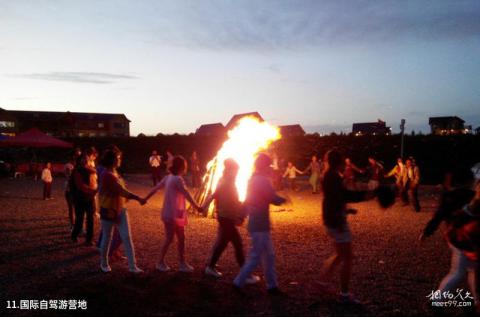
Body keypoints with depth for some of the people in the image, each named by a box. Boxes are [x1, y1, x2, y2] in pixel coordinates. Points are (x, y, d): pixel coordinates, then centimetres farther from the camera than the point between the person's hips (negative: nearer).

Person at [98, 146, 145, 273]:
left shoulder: (115, 173, 8)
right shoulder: (107, 175, -21)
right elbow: (121, 191, -26)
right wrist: (138, 198, -26)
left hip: (120, 209, 8)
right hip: (109, 210, -8)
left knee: (127, 237, 3)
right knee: (107, 238, 9)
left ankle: (132, 266, 5)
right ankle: (104, 263, 30)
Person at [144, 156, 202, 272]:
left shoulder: (169, 177, 7)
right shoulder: (178, 179, -19)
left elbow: (156, 188, 13)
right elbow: (187, 195, -18)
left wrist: (145, 198, 23)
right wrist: (197, 207, -10)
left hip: (176, 214, 9)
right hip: (171, 215, -9)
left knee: (181, 238, 12)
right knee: (169, 239, 3)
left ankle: (182, 263, 19)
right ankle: (161, 262, 17)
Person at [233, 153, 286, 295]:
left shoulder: (253, 179, 14)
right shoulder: (263, 180, -17)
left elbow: (247, 200, 18)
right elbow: (274, 199, -20)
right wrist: (284, 199, 1)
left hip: (256, 223, 10)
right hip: (260, 225, -10)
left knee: (269, 255, 14)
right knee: (255, 257, -2)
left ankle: (272, 285, 20)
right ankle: (238, 283, 6)